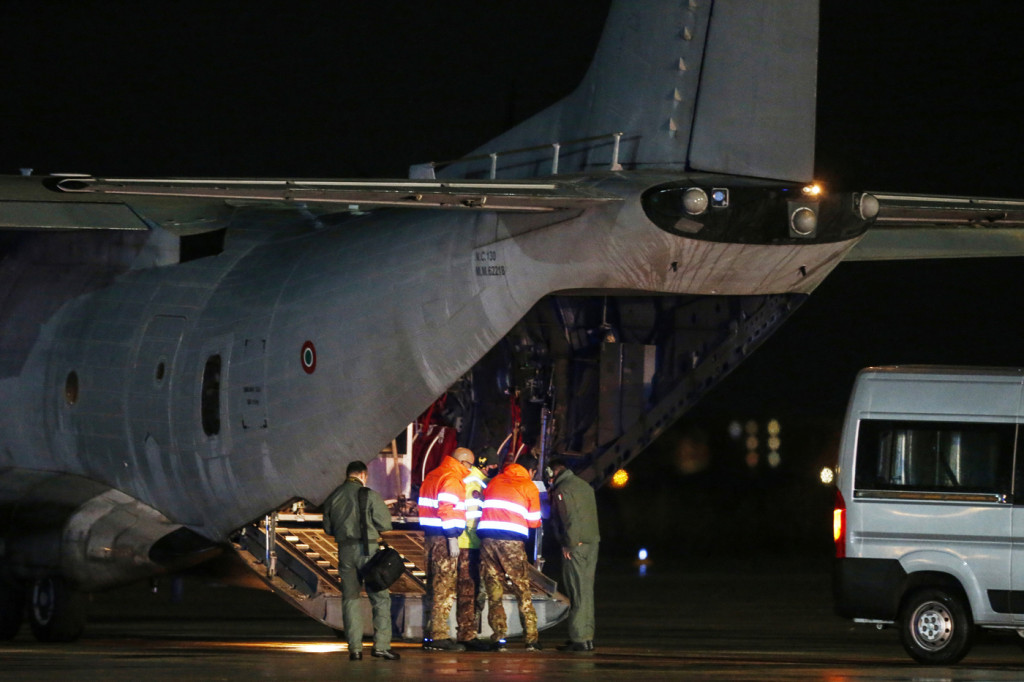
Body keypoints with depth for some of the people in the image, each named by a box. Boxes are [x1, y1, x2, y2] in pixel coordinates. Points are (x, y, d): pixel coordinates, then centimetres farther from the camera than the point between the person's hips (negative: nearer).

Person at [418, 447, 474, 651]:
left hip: (431, 535, 10)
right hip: (444, 538, -10)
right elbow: (448, 510, -20)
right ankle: (439, 636, -9)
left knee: (436, 586, 14)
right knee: (444, 588, -7)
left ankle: (431, 634, 16)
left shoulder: (432, 476, 19)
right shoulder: (451, 479, -12)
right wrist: (452, 538, -20)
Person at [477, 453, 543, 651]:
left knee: (494, 591, 7)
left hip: (488, 538, 3)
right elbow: (534, 521, 9)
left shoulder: (495, 481, 17)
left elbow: (484, 506, 19)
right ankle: (531, 639, 3)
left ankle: (498, 637, 1)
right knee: (523, 591, 5)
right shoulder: (529, 487, 7)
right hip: (512, 541, -3)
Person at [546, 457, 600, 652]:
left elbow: (570, 519, -18)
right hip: (592, 543, 8)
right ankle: (587, 636, 13)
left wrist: (569, 545, -12)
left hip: (575, 547, -8)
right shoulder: (585, 486, 17)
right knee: (586, 590, 12)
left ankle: (579, 638, -8)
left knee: (578, 593, -7)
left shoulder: (562, 491, -10)